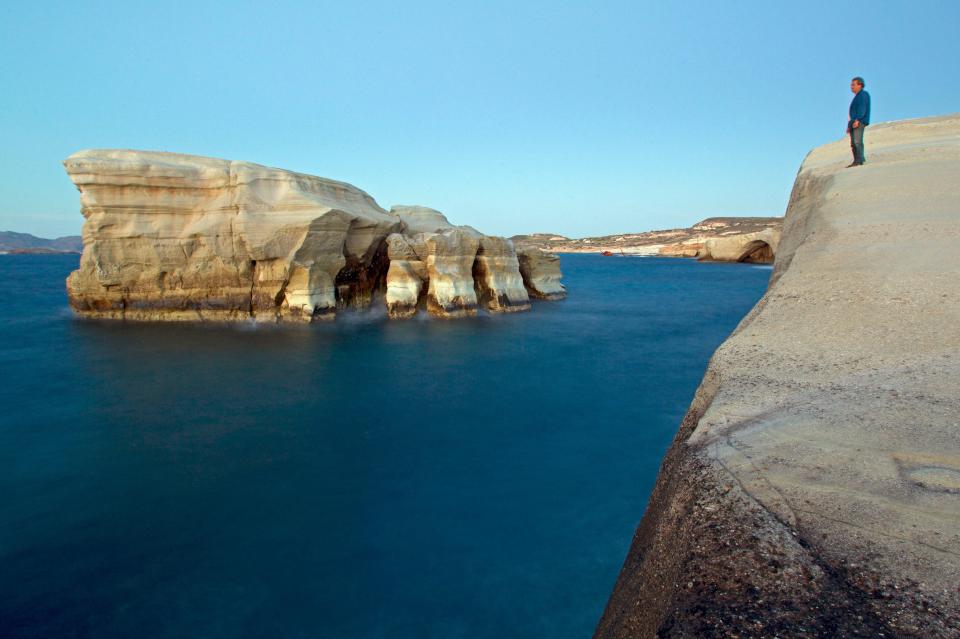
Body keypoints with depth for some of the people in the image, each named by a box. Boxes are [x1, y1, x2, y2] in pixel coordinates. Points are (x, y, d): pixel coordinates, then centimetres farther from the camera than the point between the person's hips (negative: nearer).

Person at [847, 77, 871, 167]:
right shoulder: (856, 97, 26)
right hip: (854, 122, 10)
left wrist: (857, 120, -25)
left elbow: (862, 109, -14)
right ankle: (856, 161, 5)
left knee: (857, 142, -19)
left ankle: (859, 161, -25)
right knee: (853, 143, 4)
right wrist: (849, 125, 20)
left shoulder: (863, 94, -2)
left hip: (860, 122, -10)